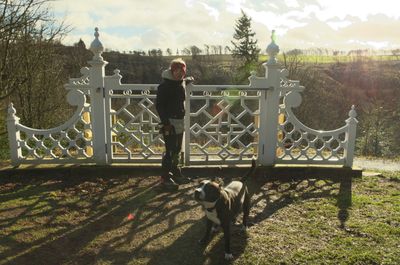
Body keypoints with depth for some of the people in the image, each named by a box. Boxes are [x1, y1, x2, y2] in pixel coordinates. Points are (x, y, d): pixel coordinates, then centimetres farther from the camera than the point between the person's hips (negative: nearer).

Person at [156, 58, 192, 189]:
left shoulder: (181, 82, 9)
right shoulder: (165, 85, -15)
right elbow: (159, 105, -17)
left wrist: (188, 80, 30)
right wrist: (165, 123, -22)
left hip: (180, 121, 8)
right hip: (170, 122, -8)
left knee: (177, 150, 17)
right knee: (170, 151, -4)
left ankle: (176, 173, 30)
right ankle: (165, 177, 7)